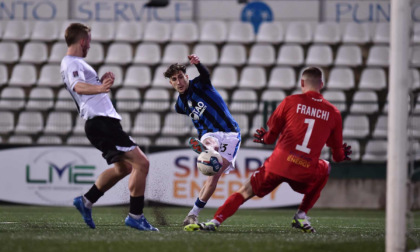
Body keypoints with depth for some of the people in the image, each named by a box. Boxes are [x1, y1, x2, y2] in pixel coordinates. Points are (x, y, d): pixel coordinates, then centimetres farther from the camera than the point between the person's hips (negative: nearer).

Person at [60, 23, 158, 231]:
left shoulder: (75, 63, 23)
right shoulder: (71, 63, -9)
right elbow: (78, 86, -30)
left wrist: (102, 81, 17)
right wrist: (99, 88, -50)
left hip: (102, 122, 11)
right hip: (101, 122, -11)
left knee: (123, 168, 24)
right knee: (141, 163, -14)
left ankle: (86, 201, 26)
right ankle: (135, 216, -13)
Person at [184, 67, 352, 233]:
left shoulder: (290, 102, 4)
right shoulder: (333, 113, 9)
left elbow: (271, 136, 12)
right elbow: (338, 155, 14)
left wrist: (265, 138, 35)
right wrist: (341, 156, 37)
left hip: (278, 164, -1)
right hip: (306, 173, 1)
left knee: (245, 192, 12)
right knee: (325, 169, 33)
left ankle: (215, 222, -8)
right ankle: (301, 216, 21)